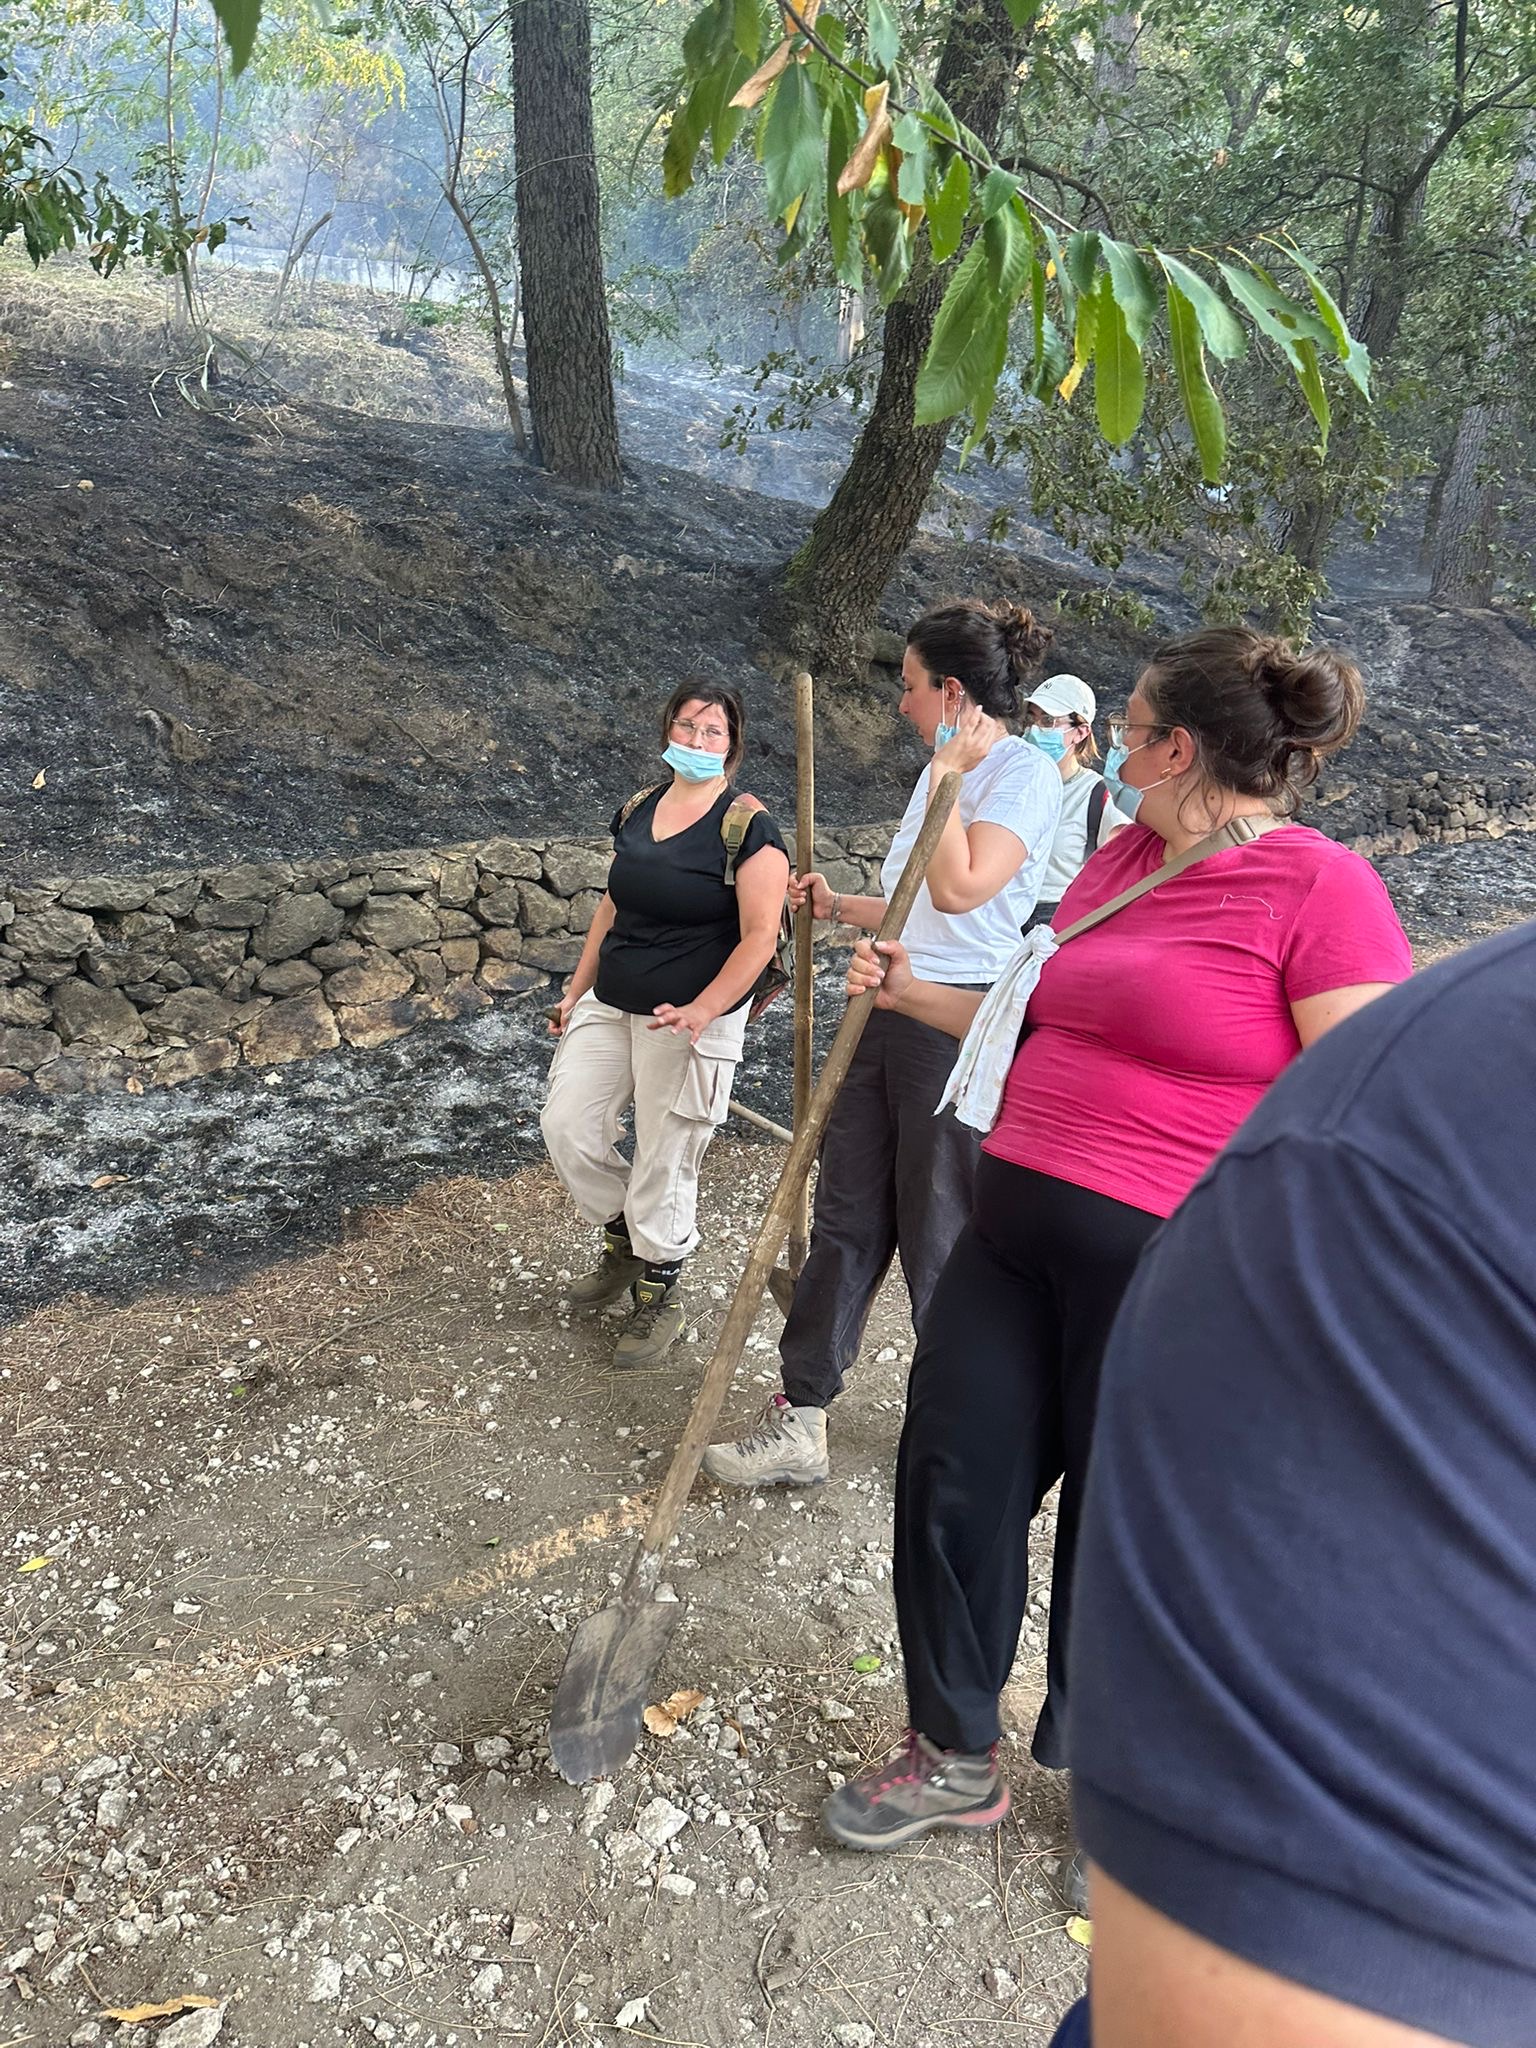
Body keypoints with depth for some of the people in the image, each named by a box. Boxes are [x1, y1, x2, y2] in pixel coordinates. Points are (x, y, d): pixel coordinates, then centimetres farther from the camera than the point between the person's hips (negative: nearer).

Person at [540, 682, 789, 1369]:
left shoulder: (748, 827, -12)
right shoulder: (637, 810, 8)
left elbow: (759, 936, -16)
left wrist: (702, 1010, -27)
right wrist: (577, 990, 17)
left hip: (689, 1021, -6)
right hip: (611, 1005, 7)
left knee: (665, 1160, 1)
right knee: (566, 1124, 3)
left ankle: (661, 1298, 22)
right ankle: (623, 1241, 28)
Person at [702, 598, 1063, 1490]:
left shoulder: (1026, 772, -11)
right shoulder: (946, 772, 16)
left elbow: (960, 890, -25)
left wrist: (945, 776, -16)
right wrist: (840, 906, 21)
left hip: (957, 1020, -9)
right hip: (891, 1008, 9)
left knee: (938, 1233, 4)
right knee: (846, 1216, 8)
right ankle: (801, 1420, 15)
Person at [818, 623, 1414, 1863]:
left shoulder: (1322, 890, -12)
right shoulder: (1121, 860, 11)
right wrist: (917, 995, 17)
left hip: (1168, 1265, -7)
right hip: (1018, 1225, 7)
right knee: (951, 1479, 11)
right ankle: (956, 1757, 36)